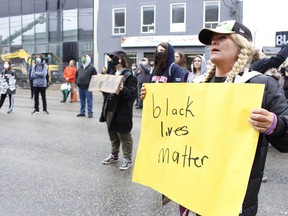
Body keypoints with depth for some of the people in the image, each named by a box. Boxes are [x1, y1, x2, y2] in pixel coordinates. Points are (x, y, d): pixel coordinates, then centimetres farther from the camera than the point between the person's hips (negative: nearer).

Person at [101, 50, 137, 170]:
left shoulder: (129, 76, -11)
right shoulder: (113, 74, 15)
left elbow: (132, 93, -19)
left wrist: (123, 89, -34)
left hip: (122, 111, -8)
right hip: (111, 109, 8)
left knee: (124, 135, 1)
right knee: (112, 133, 18)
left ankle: (128, 159, 12)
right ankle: (114, 155, 33)